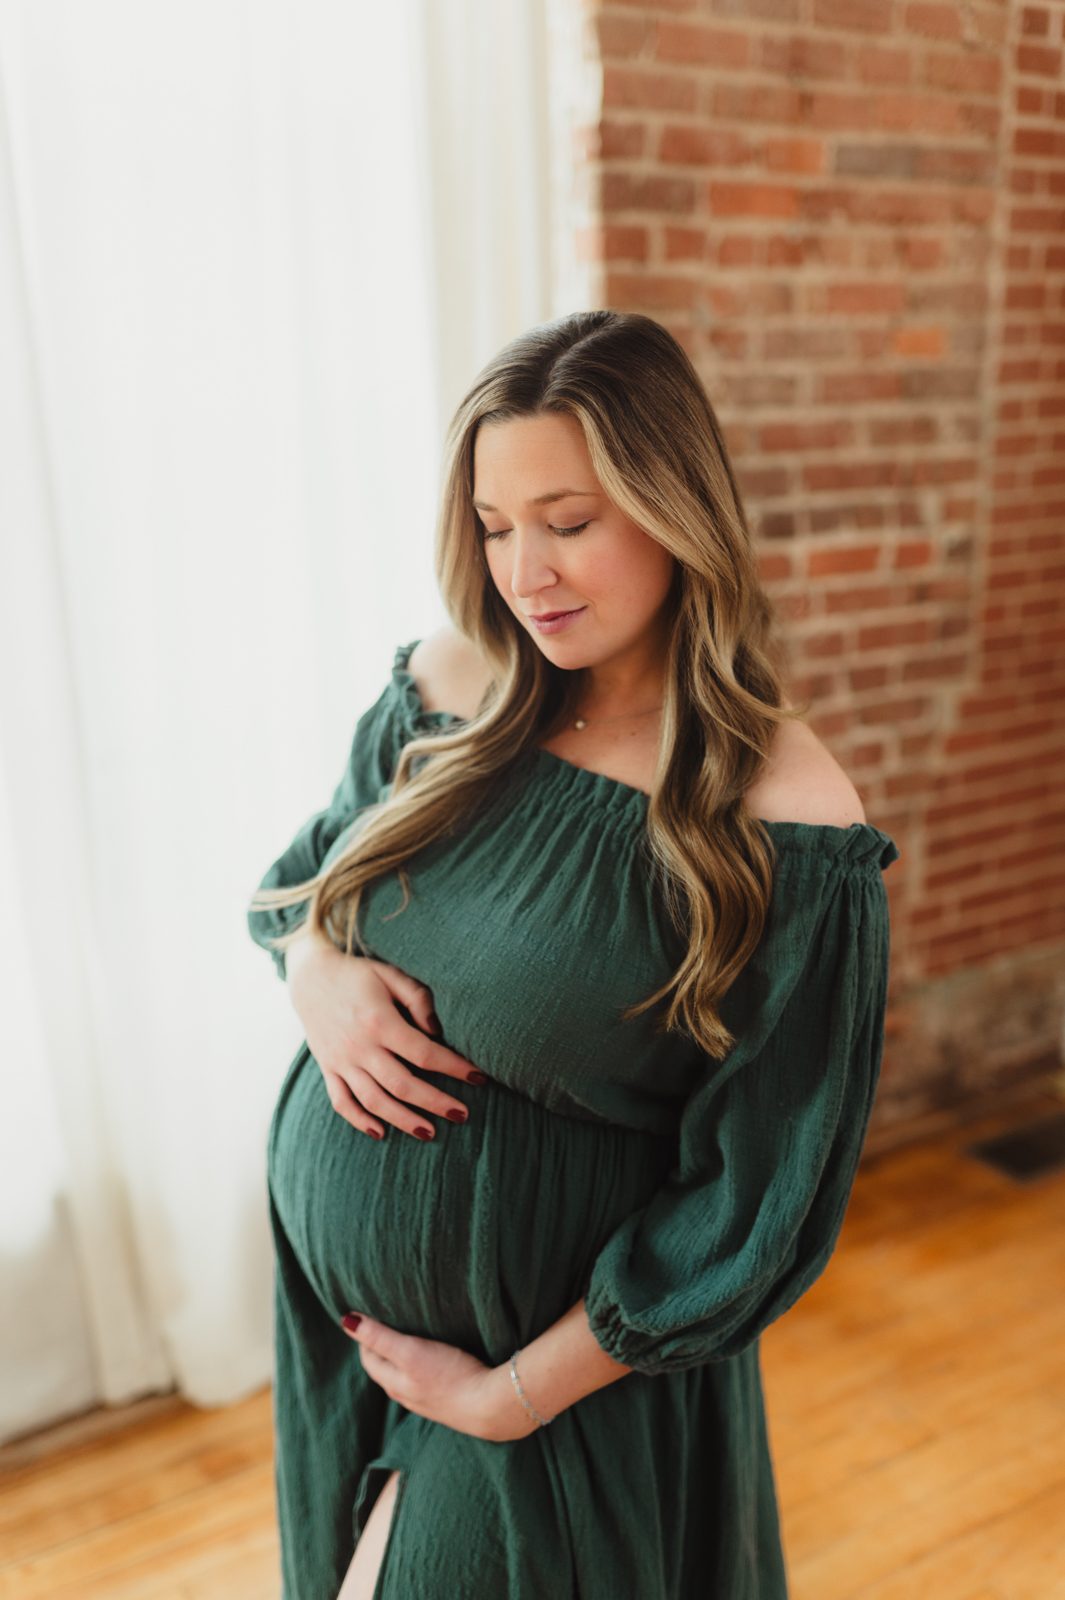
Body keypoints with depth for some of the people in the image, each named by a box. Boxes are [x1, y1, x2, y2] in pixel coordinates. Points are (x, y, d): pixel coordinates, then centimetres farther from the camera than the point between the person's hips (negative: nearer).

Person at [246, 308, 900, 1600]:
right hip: (333, 1299, 5)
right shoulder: (445, 689, -8)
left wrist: (519, 1391, -13)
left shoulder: (790, 830, -22)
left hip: (565, 1354, -5)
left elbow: (759, 1200, -17)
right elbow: (296, 873, 8)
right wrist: (312, 967, -15)